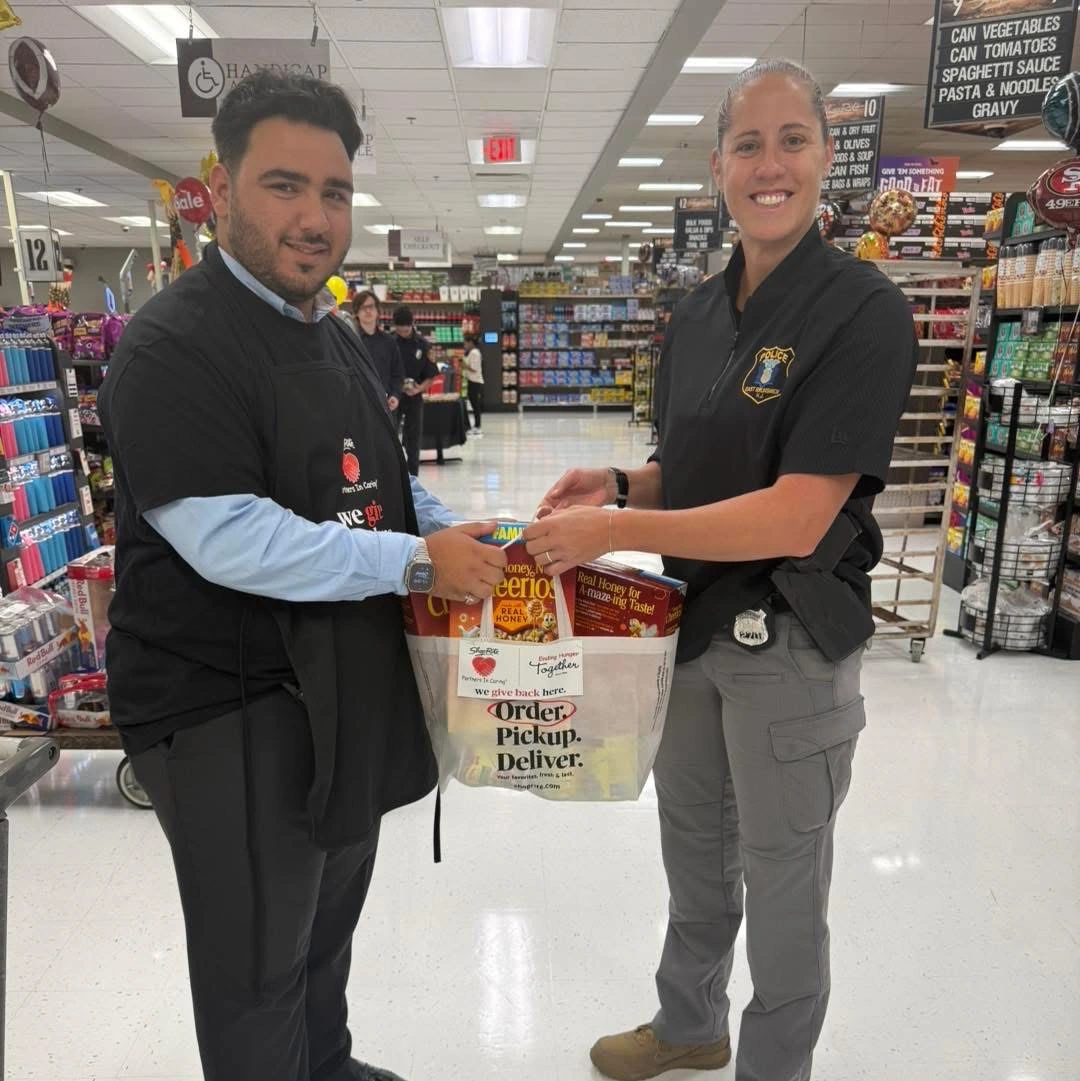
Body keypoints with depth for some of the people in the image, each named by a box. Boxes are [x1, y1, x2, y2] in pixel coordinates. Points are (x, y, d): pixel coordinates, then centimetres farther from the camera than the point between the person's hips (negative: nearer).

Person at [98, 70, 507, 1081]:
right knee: (257, 966, 11)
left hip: (344, 687, 9)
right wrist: (418, 562, -22)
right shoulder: (173, 346, -18)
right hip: (231, 705, -9)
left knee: (331, 917, 27)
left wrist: (461, 534, 3)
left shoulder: (335, 338, 12)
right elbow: (230, 541, -26)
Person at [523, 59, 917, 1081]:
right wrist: (620, 483, -7)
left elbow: (797, 515, -23)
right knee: (692, 844, 24)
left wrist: (614, 532, -23)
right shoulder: (696, 314, 5)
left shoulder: (862, 309, -16)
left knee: (780, 875, 14)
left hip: (791, 641, -6)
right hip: (693, 619, 7)